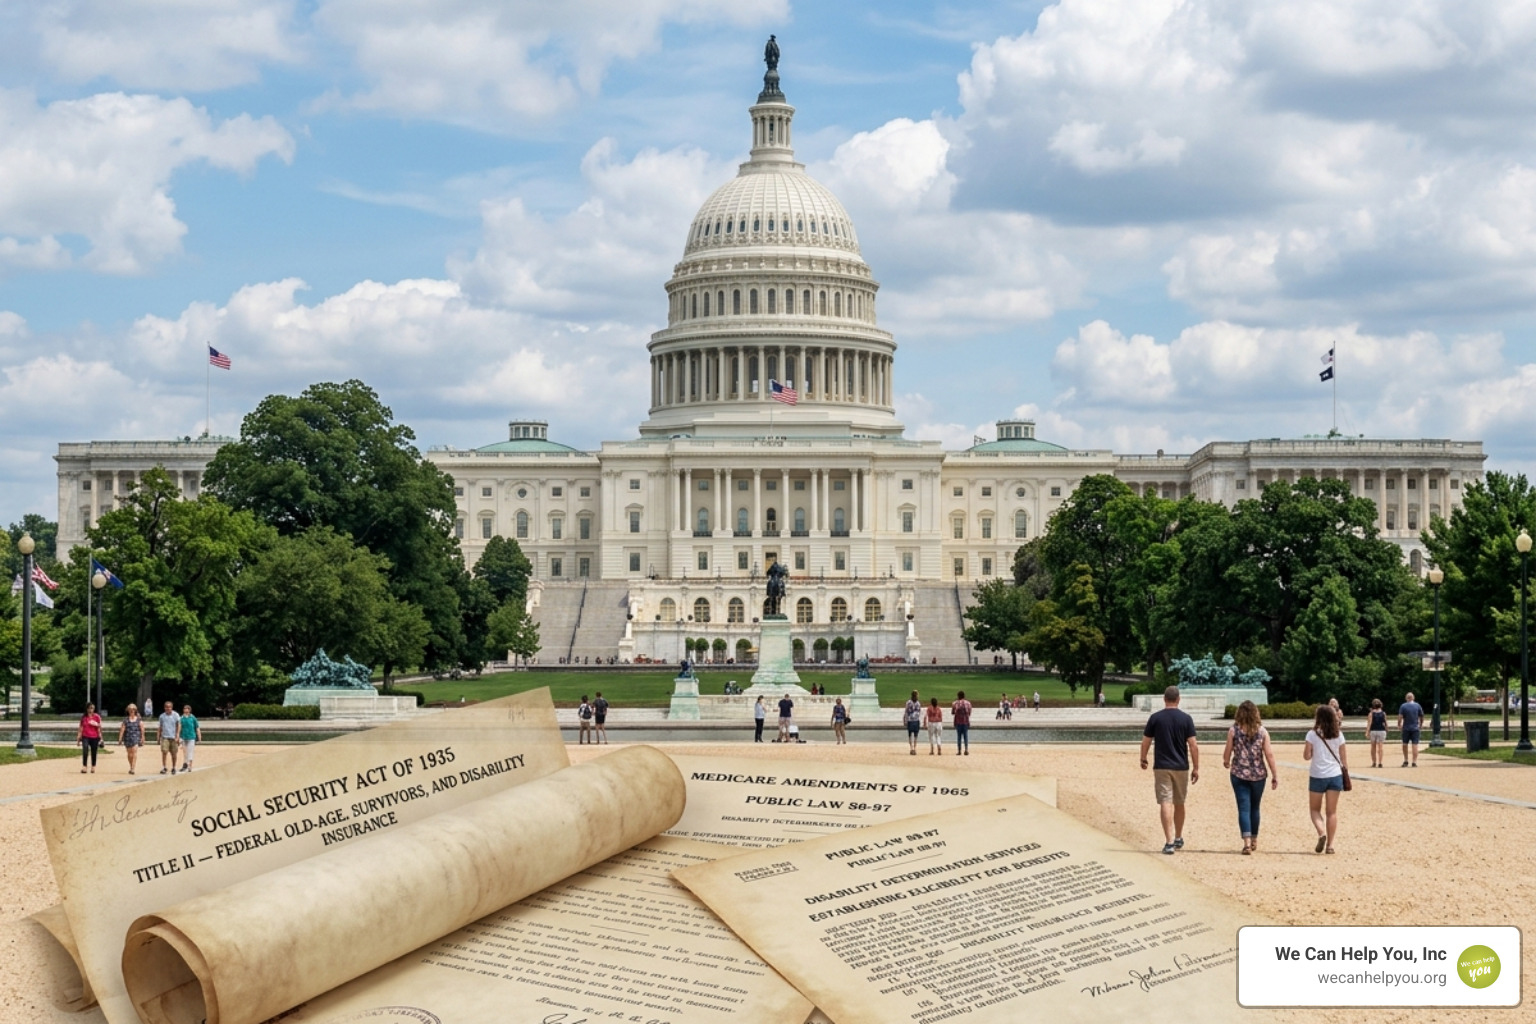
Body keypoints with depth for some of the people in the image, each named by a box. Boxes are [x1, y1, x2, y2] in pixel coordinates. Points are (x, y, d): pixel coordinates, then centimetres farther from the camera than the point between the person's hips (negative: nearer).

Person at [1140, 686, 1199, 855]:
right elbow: (1193, 745, -6)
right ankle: (1178, 839, 31)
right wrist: (1196, 768, 1)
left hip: (1161, 767, -1)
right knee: (1179, 803, 17)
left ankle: (1169, 842, -15)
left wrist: (1143, 760, 18)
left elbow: (1145, 742, 2)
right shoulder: (1186, 719, -3)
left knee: (1165, 803, -5)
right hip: (1181, 767, 1)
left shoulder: (1155, 718, -3)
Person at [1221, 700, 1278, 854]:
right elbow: (1269, 754, -5)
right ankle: (1254, 840, 30)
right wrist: (1275, 775, 1)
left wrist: (1226, 762, 20)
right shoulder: (1262, 731, -3)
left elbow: (1227, 752, -3)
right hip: (1258, 774, 2)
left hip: (1239, 774, -2)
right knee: (1255, 807, 19)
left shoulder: (1233, 730, -6)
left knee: (1244, 808, -2)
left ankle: (1247, 842, -16)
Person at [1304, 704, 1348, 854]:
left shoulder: (1312, 734, -7)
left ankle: (1321, 833, -14)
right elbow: (1343, 757, 5)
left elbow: (1307, 756, -6)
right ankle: (1330, 844, 5)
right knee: (1332, 812, 8)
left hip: (1317, 776, -2)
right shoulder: (1338, 735, 2)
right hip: (1335, 775, 2)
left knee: (1315, 809, 12)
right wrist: (1346, 773, 14)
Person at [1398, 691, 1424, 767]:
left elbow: (1400, 717, -11)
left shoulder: (1403, 706, -6)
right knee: (1415, 745, -1)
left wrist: (1399, 725, 4)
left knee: (1405, 744, 12)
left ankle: (1406, 761, 15)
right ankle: (1414, 762, -6)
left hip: (1406, 728, -1)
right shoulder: (1418, 705, 1)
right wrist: (1420, 724, 23)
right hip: (1415, 728, 1)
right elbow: (1421, 717, 7)